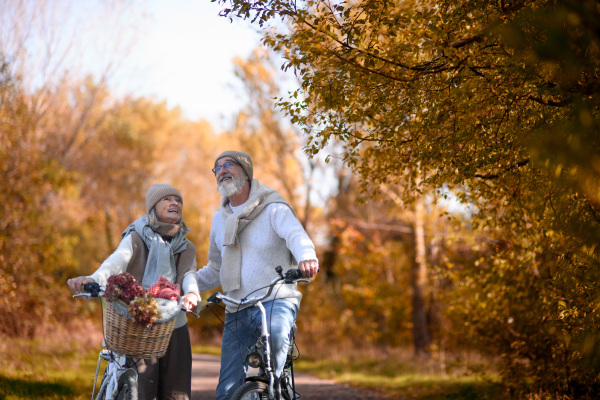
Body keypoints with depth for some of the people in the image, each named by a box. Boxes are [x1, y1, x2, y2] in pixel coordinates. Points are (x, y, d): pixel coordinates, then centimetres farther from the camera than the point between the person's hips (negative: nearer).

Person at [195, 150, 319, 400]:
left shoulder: (273, 208, -1)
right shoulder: (220, 219, 18)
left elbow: (295, 234, -22)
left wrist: (307, 256, -45)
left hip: (275, 301, -5)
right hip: (236, 312, 5)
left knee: (275, 332, -38)